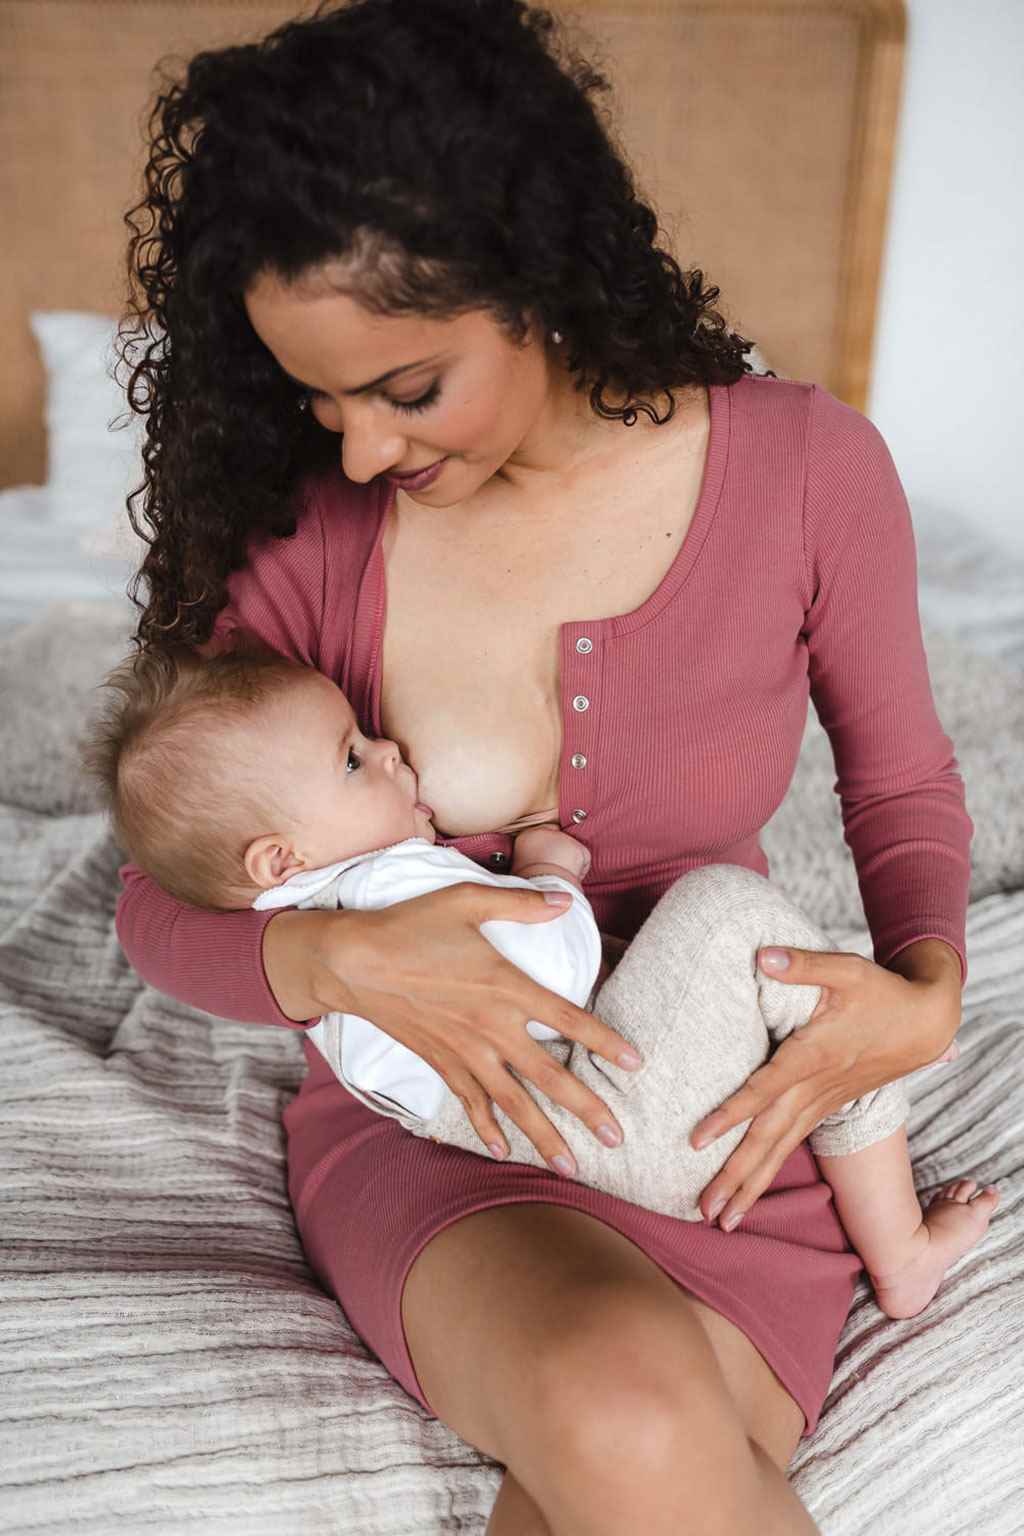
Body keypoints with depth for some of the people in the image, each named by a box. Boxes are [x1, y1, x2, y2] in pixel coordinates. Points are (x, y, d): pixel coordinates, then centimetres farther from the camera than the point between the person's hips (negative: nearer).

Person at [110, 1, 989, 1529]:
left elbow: (901, 775, 6)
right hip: (431, 1116, 0)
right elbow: (160, 900, -4)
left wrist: (927, 990, -13)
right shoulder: (307, 538, -11)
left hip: (727, 1116, 1)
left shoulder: (808, 466, -10)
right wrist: (340, 959, -25)